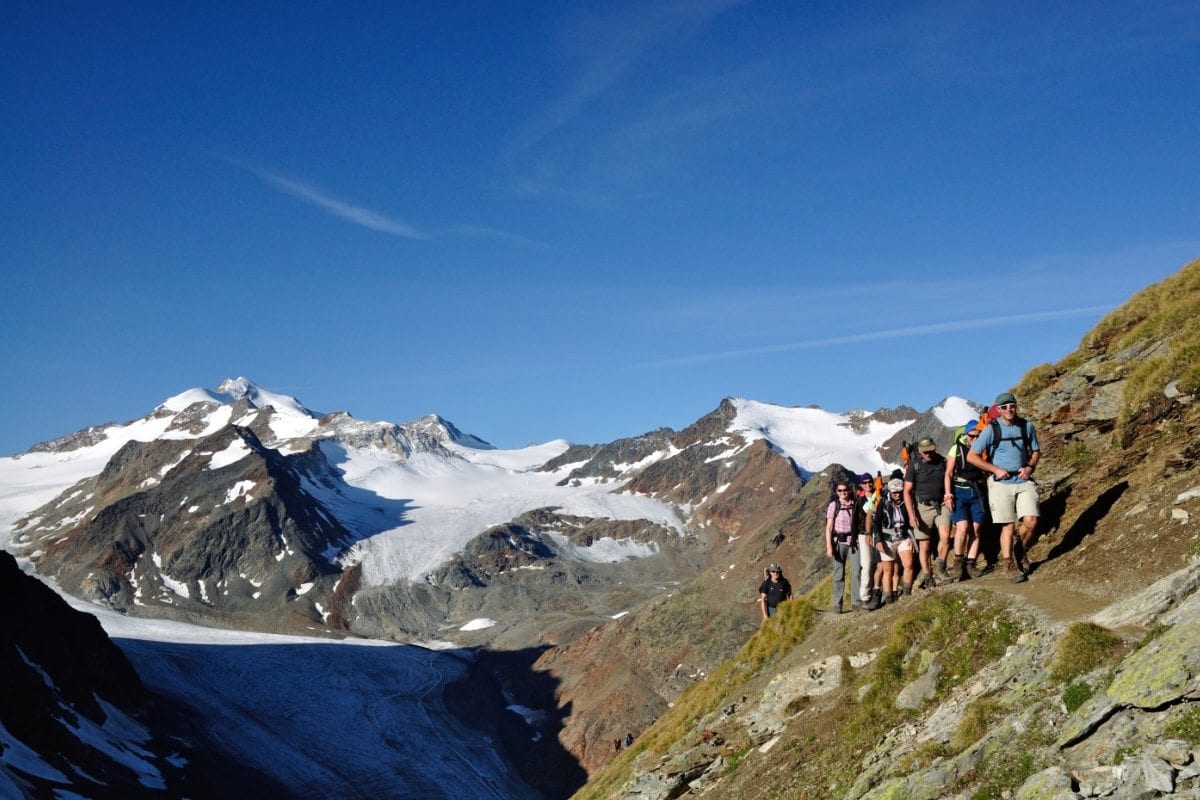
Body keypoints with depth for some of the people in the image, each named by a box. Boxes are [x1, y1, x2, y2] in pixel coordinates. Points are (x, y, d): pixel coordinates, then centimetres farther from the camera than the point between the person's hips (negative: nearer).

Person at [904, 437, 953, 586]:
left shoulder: (942, 461, 3)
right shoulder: (914, 465, -4)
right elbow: (907, 491, -5)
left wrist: (949, 496, -1)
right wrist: (912, 515, -12)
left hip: (942, 504, 1)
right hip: (923, 507, -1)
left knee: (945, 536, -19)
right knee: (924, 545, 1)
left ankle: (941, 567, 2)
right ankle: (927, 577, 12)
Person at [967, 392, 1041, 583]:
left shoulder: (1027, 426, 3)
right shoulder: (991, 430, -7)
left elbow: (1036, 451, 16)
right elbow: (972, 456, -5)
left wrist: (1030, 467, -4)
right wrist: (996, 469, -11)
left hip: (1024, 481, 3)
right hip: (1001, 483, -3)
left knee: (1031, 522, -10)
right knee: (1008, 526, -2)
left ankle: (1018, 552, 16)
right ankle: (1009, 566, 10)